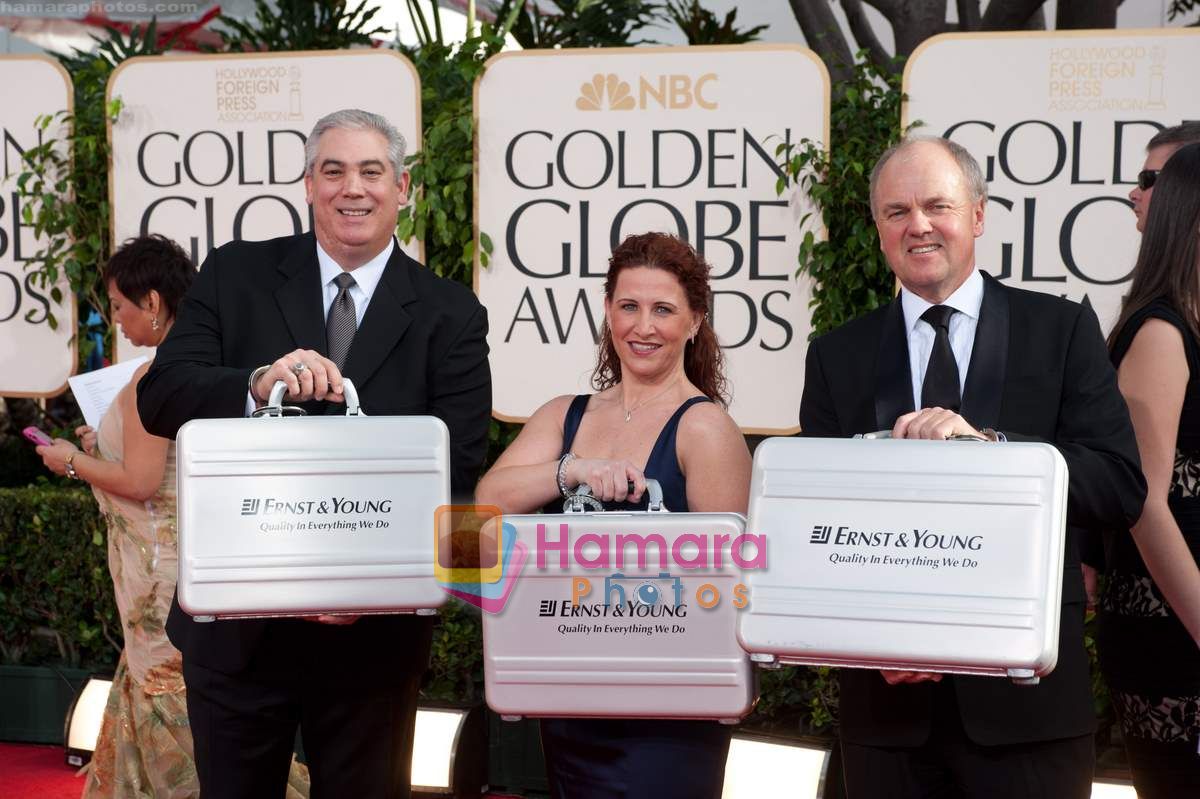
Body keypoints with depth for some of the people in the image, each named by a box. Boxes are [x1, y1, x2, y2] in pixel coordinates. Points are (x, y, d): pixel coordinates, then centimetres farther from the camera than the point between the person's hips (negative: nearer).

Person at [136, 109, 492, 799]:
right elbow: (160, 398, -8)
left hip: (374, 632, -1)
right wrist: (257, 382, -29)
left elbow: (457, 470, -9)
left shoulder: (450, 315, -3)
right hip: (234, 626, 1)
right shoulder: (236, 275, 1)